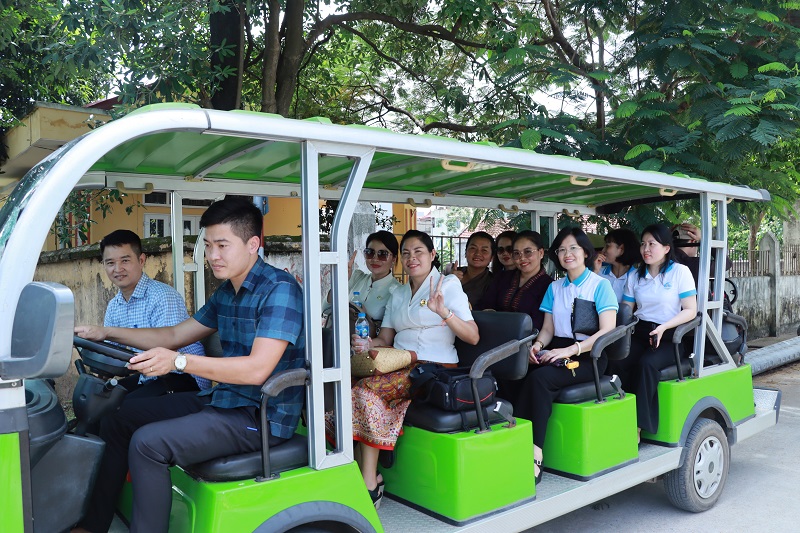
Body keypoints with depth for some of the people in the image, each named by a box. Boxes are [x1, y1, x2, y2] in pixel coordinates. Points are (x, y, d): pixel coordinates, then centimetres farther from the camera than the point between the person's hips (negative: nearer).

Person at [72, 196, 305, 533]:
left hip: (261, 417, -10)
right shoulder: (226, 291, 11)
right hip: (222, 401, 10)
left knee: (148, 442, -21)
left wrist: (178, 361, -33)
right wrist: (106, 333, 12)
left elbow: (257, 369, -29)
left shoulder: (279, 289, -19)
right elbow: (175, 335, 20)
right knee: (126, 415, 14)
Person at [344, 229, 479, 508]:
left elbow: (473, 336, -6)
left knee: (365, 390, -26)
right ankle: (367, 475, -16)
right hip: (401, 368, 6)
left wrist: (443, 311, -22)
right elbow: (385, 338, 15)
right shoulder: (398, 295, 22)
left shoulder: (448, 284, 4)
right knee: (352, 389, -21)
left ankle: (370, 484, -19)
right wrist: (368, 343, -8)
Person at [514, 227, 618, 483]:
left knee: (540, 378, -33)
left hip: (589, 356, -5)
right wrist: (538, 344, -9)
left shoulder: (600, 285, 0)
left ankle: (535, 455, -32)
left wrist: (570, 350, -21)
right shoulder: (555, 288, 17)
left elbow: (607, 331, -10)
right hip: (558, 351, 5)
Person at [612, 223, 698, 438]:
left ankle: (638, 425, -24)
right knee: (618, 363, -26)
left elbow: (691, 310, -5)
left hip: (669, 338, -4)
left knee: (646, 363, -32)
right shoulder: (635, 276, 14)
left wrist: (664, 327, -19)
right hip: (640, 334, 4)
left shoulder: (680, 272, 1)